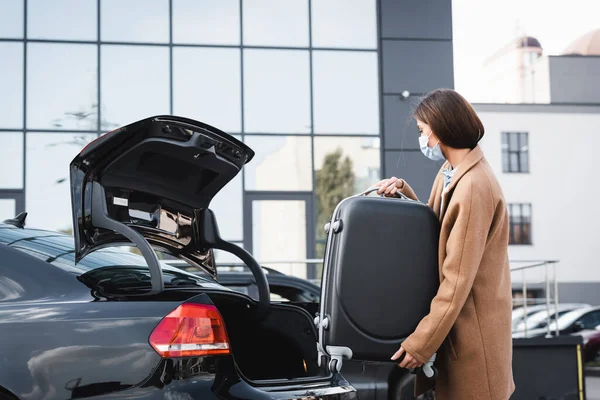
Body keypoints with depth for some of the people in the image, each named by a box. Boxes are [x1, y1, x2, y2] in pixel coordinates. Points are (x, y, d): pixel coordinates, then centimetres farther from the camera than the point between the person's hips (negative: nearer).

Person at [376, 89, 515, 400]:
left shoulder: (474, 186, -22)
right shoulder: (450, 172, 8)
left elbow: (458, 279, -24)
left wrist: (421, 342, -22)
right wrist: (403, 192, 0)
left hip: (470, 324, -9)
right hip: (454, 317, 9)